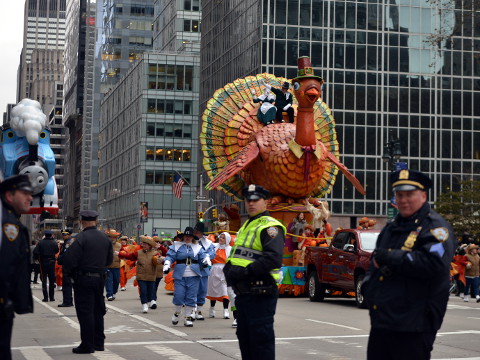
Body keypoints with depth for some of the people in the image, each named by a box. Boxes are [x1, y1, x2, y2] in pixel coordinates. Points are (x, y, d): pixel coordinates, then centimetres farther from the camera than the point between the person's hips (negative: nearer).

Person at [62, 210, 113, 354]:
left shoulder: (81, 238, -15)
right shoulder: (105, 238, 8)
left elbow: (69, 260, -18)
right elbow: (109, 259, 16)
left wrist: (71, 273, -1)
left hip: (84, 279, -7)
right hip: (100, 279, 7)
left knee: (85, 312, -2)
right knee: (97, 311, 15)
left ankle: (87, 345, 0)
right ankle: (99, 342, 21)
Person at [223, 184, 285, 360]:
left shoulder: (270, 227, -11)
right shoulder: (246, 226, 20)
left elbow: (274, 258, -24)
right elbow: (235, 254, 24)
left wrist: (245, 271, -26)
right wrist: (229, 267, 1)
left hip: (260, 294, -10)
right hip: (243, 292, 10)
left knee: (261, 339, -6)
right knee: (244, 337, 17)